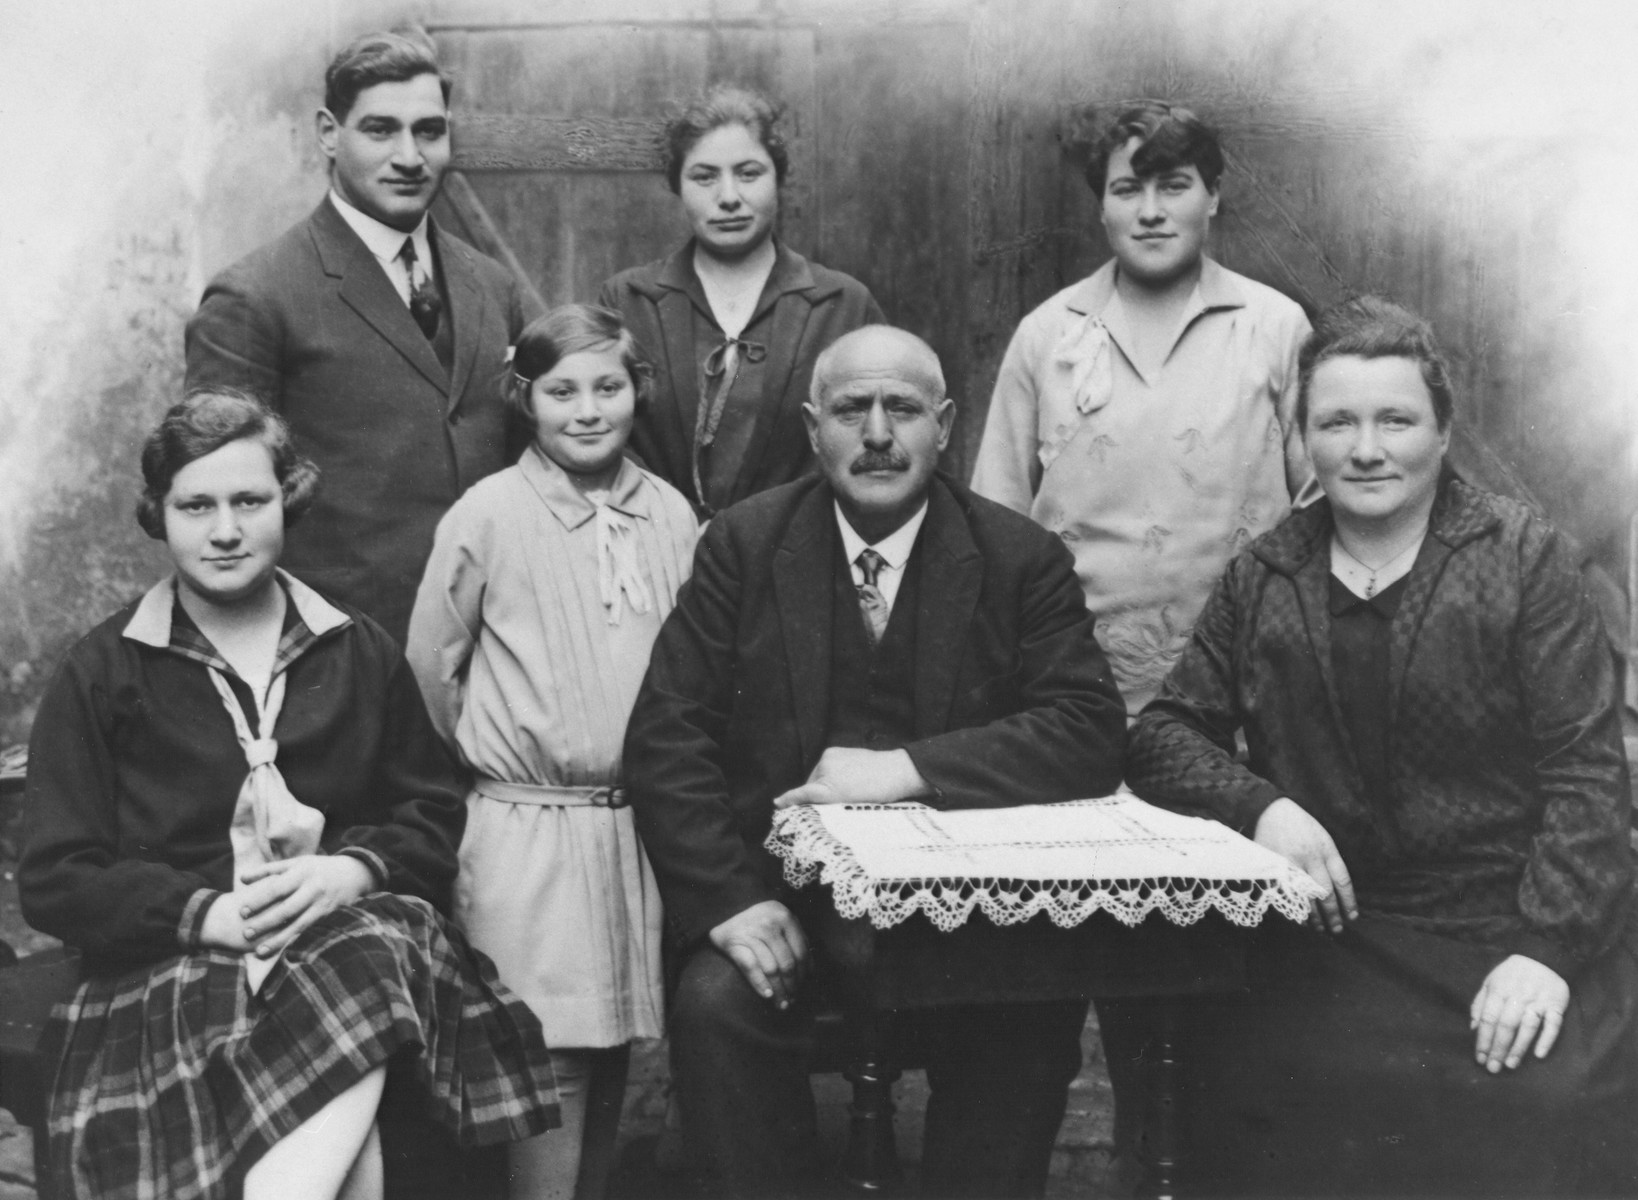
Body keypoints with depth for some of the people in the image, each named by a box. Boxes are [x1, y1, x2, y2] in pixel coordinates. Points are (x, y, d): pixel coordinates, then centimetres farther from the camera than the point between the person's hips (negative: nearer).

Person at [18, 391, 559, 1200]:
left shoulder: (361, 652, 16)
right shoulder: (102, 673, 9)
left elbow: (434, 816, 14)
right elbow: (54, 880, 3)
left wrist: (352, 871, -9)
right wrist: (207, 913, -13)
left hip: (355, 926, 3)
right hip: (175, 966, -2)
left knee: (365, 970, -37)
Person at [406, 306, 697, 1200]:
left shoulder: (671, 516, 4)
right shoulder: (486, 517, -7)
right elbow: (431, 664, 0)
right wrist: (495, 754, 7)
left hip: (642, 821, 4)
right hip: (528, 830, -4)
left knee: (614, 1045, 13)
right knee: (554, 1057, -3)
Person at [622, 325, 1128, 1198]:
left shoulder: (1024, 560, 2)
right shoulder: (743, 545, 3)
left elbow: (1091, 732, -7)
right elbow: (666, 736, -3)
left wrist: (910, 768, -20)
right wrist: (731, 897, -18)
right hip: (781, 884, 1)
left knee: (1034, 1015, -27)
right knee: (716, 1001, -27)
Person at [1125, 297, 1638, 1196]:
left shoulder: (1526, 558, 1)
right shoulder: (1260, 578, 9)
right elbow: (1164, 733, 11)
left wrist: (1547, 948, -15)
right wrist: (1260, 804, -9)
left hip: (1516, 942, -2)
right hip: (1333, 943, 2)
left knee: (1549, 1107, -25)